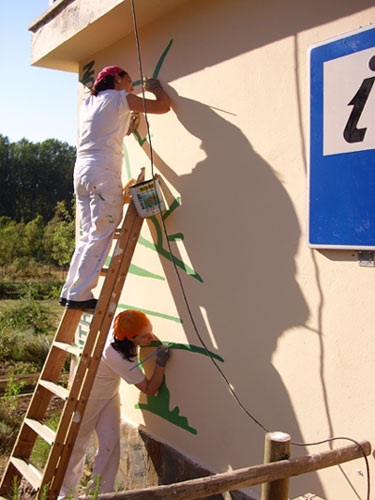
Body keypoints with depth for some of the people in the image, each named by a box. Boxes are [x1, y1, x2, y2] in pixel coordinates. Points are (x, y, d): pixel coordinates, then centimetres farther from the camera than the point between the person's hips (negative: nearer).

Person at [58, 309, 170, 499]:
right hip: (87, 398, -7)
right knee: (77, 446, 8)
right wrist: (160, 363, -39)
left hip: (109, 396, 7)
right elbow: (150, 389, -28)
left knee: (110, 444, 0)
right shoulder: (117, 357, -40)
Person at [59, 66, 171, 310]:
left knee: (90, 234, 12)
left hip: (82, 171, 8)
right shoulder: (120, 98, 2)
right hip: (104, 173, -8)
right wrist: (156, 87, 21)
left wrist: (128, 126, 41)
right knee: (101, 236, -6)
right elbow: (163, 106, 3)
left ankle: (70, 291, 13)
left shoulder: (89, 102, 22)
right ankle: (80, 295, -7)